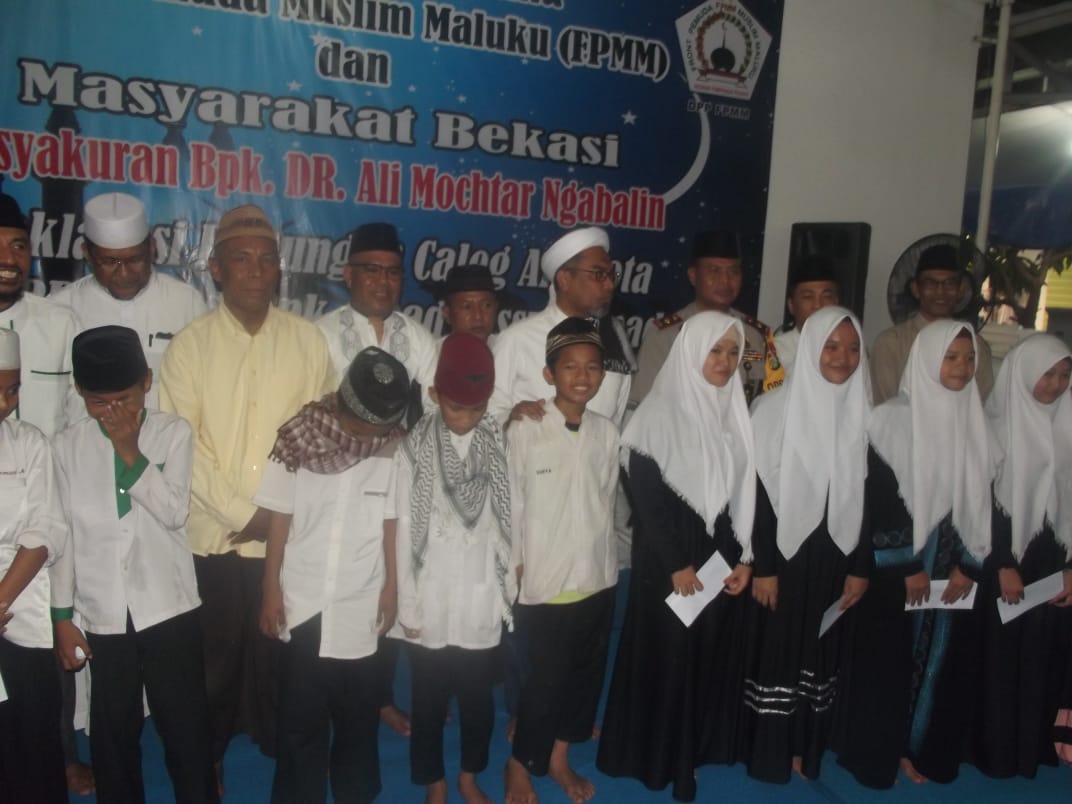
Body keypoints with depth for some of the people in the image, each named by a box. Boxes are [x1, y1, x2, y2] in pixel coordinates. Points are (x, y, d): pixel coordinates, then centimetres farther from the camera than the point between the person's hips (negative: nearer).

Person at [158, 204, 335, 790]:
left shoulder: (308, 339, 0)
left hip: (292, 534, 1)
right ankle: (209, 750, 36)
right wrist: (243, 513, -12)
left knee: (280, 649, 12)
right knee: (215, 653, 13)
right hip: (213, 534, -1)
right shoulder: (190, 344, -3)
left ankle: (275, 740, 36)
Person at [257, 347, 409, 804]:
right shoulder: (298, 439, -10)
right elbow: (279, 518, -3)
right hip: (303, 601, -1)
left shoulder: (391, 448, -8)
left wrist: (391, 587, 6)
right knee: (301, 713, 8)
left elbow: (390, 521, 2)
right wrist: (272, 590, -1)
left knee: (358, 709, 14)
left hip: (361, 603, 1)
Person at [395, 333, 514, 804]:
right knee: (429, 703, 14)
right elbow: (404, 530, -6)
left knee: (478, 700, 17)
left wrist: (510, 588, 1)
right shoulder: (414, 449, -10)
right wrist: (407, 604, -4)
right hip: (431, 602, -1)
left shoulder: (501, 446, -6)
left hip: (482, 600, 1)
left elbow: (509, 524, -1)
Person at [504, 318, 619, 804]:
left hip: (599, 580, 5)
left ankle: (559, 758, 40)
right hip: (545, 584, -4)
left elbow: (608, 502, 7)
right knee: (544, 682, 6)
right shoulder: (524, 431, -12)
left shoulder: (607, 433, 1)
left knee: (585, 676, 17)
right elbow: (511, 508, -8)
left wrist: (606, 559, 7)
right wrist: (513, 573, -6)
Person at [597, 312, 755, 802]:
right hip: (669, 561, -5)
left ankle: (701, 745, 32)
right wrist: (676, 565, -13)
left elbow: (746, 490, 8)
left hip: (722, 557, 5)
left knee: (714, 656, 13)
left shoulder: (735, 412, 6)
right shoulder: (661, 412, -12)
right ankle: (657, 755, 24)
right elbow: (645, 496, -14)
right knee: (667, 658, 5)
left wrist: (744, 557, 2)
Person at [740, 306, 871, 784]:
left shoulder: (864, 412, 1)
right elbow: (759, 491, -10)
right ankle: (768, 752, 22)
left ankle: (804, 749, 29)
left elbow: (868, 494, 5)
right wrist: (762, 565, -12)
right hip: (784, 553, -3)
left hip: (835, 557, 4)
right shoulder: (776, 408, -10)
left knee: (820, 655, 13)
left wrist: (861, 566, 3)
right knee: (776, 652, 6)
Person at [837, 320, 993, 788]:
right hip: (897, 570, -5)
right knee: (888, 662, 4)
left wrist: (970, 565, 0)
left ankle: (918, 750, 28)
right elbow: (877, 499, -12)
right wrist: (906, 565, -12)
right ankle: (876, 755, 20)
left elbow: (983, 500, 7)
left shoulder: (975, 424, 6)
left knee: (942, 662, 11)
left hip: (955, 571, 5)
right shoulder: (892, 419, -9)